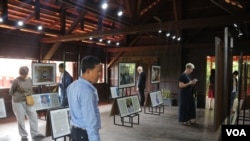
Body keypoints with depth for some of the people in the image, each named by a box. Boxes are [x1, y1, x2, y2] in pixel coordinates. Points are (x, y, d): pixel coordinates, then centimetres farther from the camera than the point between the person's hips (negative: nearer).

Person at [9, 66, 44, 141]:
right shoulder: (16, 81, -13)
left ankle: (35, 133, 12)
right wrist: (19, 95, -7)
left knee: (33, 116, 2)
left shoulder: (30, 79, 3)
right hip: (18, 102, -5)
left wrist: (29, 95, 5)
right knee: (21, 119, 4)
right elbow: (11, 92, -3)